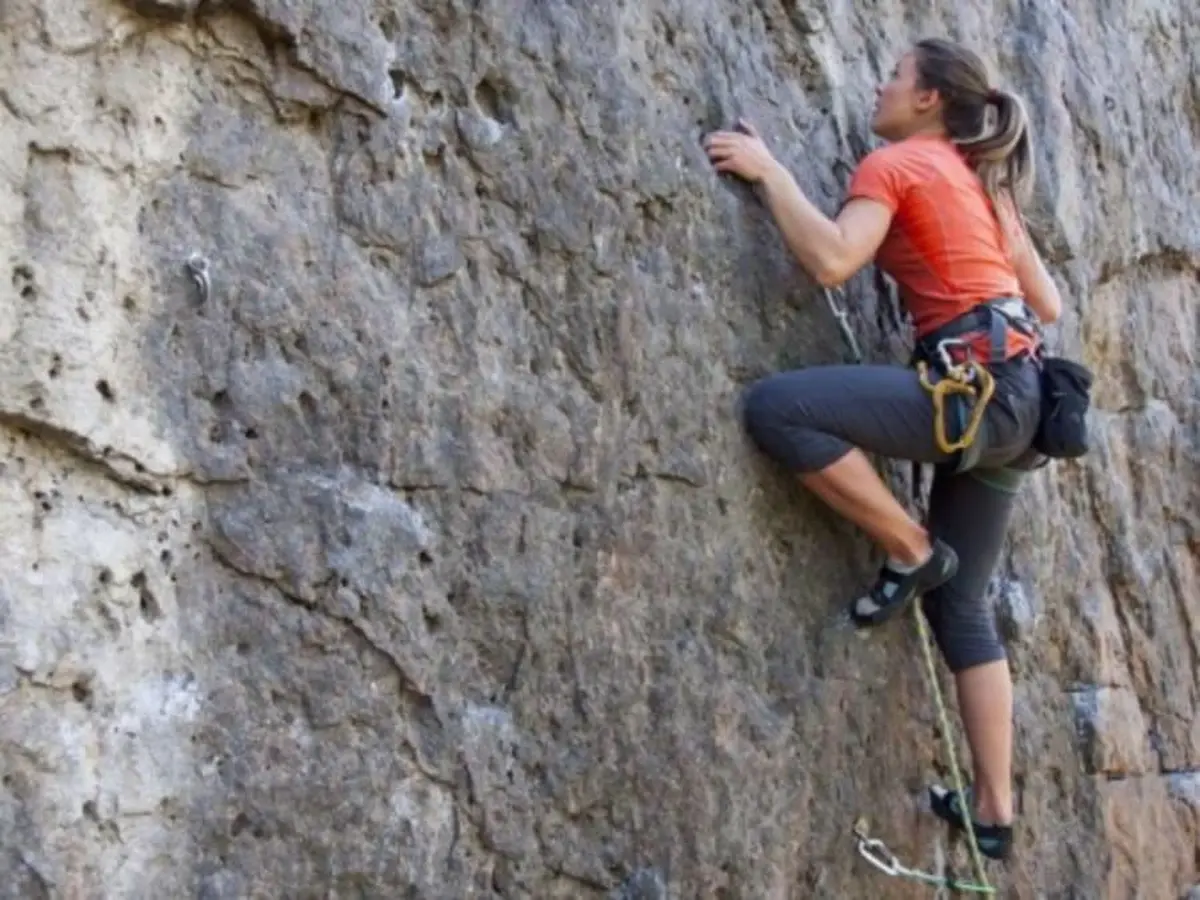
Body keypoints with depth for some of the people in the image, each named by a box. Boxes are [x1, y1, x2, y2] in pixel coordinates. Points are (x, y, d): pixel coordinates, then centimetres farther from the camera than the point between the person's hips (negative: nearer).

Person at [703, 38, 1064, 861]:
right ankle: (995, 810, 16)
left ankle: (912, 551, -5)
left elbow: (832, 260, -18)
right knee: (961, 602, 12)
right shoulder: (983, 183, 24)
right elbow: (1049, 305, 23)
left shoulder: (896, 163, -1)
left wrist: (768, 171, -7)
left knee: (776, 407, -18)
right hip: (1014, 396, 10)